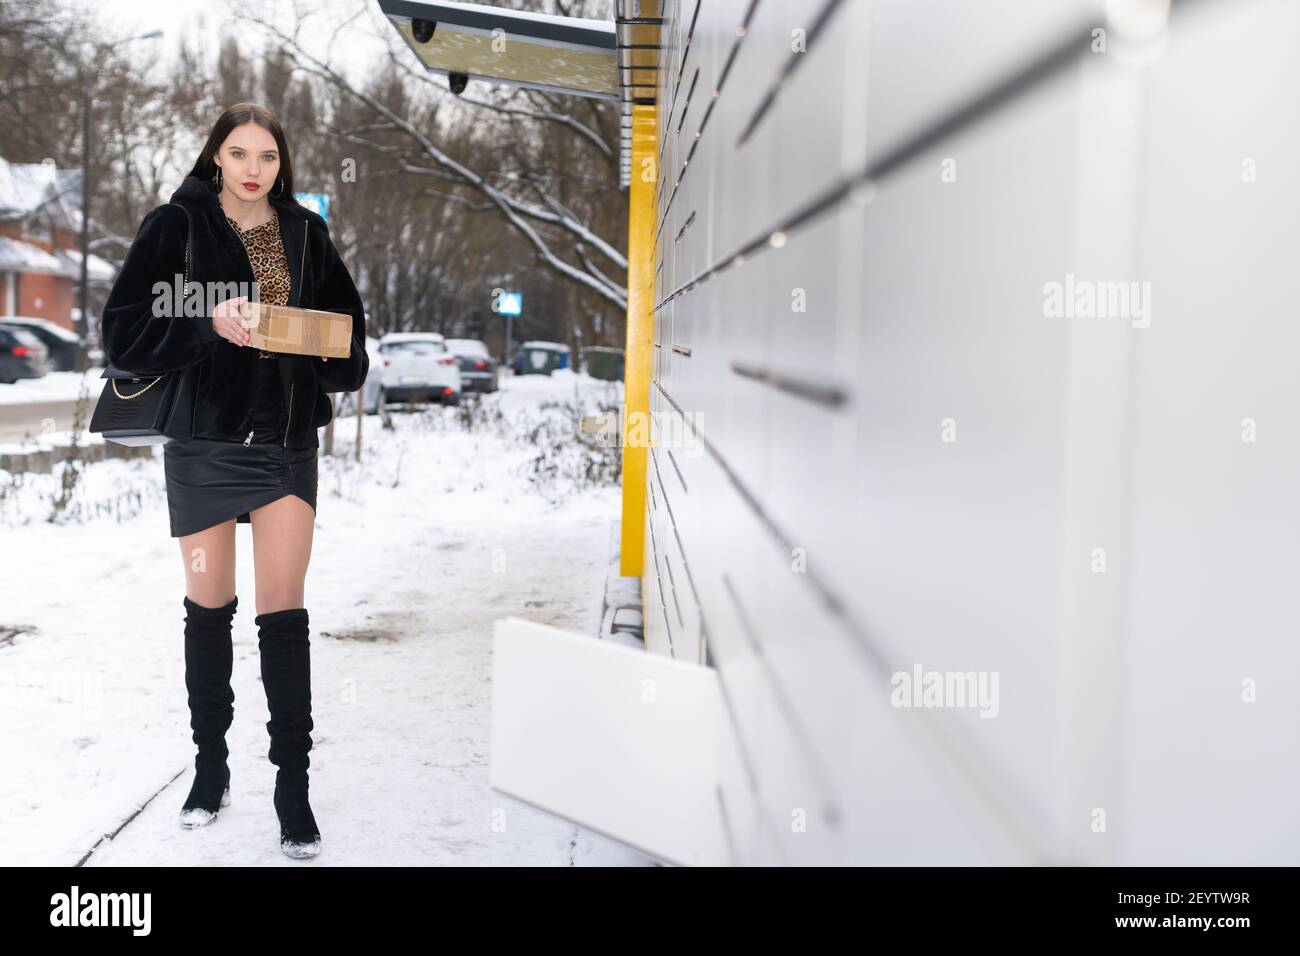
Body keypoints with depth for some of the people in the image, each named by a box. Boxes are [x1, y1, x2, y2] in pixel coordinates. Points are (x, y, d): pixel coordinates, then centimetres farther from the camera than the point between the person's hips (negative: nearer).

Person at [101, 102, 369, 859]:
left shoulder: (306, 234, 5)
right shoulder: (176, 226, -2)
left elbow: (348, 329, 12)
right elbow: (126, 335, -7)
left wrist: (332, 348, -11)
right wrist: (209, 323, -22)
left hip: (289, 442, 1)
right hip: (204, 441, -1)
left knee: (285, 611, -3)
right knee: (209, 608, 8)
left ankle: (294, 787, 3)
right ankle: (211, 766, 24)